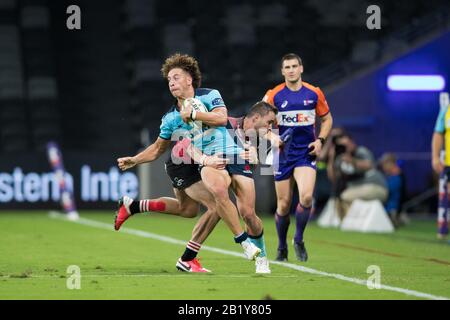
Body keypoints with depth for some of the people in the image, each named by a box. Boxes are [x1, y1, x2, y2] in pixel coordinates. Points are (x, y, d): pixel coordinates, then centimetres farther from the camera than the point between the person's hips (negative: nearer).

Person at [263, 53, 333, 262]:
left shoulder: (314, 94, 0)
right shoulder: (274, 95, -3)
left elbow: (327, 119, 13)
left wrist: (320, 140, -2)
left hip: (306, 153, 0)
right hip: (283, 155, 0)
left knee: (306, 196, -21)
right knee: (284, 204, 3)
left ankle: (299, 240, 0)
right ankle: (282, 248, 23)